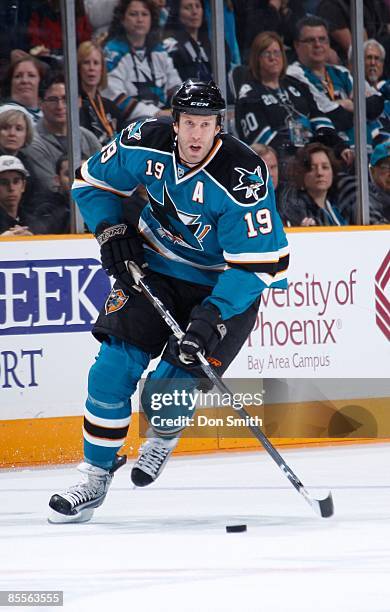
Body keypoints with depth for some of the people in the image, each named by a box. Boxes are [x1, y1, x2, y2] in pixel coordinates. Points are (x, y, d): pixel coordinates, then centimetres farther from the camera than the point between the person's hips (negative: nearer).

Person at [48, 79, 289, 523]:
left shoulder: (242, 177, -30)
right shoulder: (147, 144, -17)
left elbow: (255, 262, -28)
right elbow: (91, 181, 2)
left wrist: (212, 317, -35)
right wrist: (110, 231, -12)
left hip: (225, 283, -4)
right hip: (155, 266, 4)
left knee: (168, 392, -13)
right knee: (113, 368, -9)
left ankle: (164, 437, 23)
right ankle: (94, 478, 5)